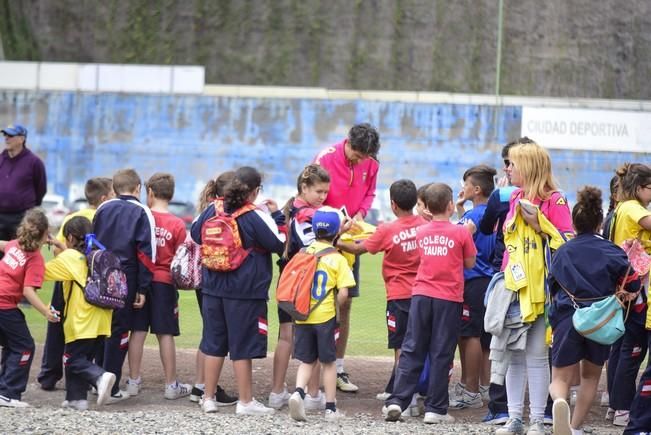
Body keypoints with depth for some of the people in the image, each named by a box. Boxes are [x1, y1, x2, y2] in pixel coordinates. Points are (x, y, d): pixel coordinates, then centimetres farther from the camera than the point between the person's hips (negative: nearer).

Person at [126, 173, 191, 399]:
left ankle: (133, 381, 10)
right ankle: (171, 385, 6)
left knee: (138, 331, 7)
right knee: (166, 334, 3)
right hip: (164, 282, -1)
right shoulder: (177, 224, -5)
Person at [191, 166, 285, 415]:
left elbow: (195, 235, 14)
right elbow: (280, 245, -8)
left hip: (213, 289, 5)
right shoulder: (256, 217, -14)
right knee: (243, 346, 2)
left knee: (214, 343, 13)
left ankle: (208, 398, 17)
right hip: (246, 292, -5)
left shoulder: (213, 210, 1)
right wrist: (277, 215, 2)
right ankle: (245, 402, 7)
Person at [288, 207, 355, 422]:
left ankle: (298, 392, -12)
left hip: (302, 316, 2)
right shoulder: (338, 259, -6)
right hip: (326, 316, -2)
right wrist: (333, 306, 7)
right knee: (328, 362, 10)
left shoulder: (304, 253, 2)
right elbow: (343, 293, -11)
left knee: (307, 361, 14)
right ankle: (330, 408, 13)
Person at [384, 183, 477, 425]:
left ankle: (397, 401, -3)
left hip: (421, 295, 3)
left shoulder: (421, 233, 6)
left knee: (411, 350, 6)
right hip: (449, 299, -3)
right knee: (441, 354, 2)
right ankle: (435, 409, 3)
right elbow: (470, 263, 4)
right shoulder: (461, 233, -5)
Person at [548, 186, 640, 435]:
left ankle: (560, 402, -33)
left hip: (566, 319, 0)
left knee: (561, 379, 2)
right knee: (590, 377, 21)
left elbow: (552, 287, 13)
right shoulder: (611, 251, 1)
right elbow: (632, 285, -4)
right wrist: (621, 294, 18)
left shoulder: (563, 252, 7)